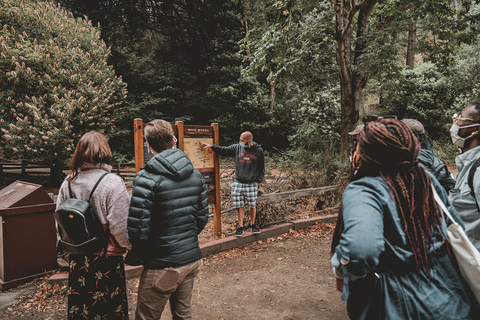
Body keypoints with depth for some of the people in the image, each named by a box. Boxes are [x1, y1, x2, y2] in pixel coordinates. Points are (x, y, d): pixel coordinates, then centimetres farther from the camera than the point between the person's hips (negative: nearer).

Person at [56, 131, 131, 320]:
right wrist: (133, 247, -3)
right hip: (106, 260, -5)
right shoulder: (112, 183, -20)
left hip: (77, 259, 5)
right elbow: (121, 227, -21)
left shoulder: (68, 183, -3)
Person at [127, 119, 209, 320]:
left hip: (162, 266, -6)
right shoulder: (195, 174, 2)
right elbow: (203, 217, 7)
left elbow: (138, 227, -20)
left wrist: (134, 256, -2)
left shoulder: (147, 179, -18)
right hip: (192, 260, 6)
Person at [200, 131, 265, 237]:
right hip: (238, 183, 1)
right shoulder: (237, 147, 2)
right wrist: (211, 146, 1)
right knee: (239, 206, 3)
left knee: (252, 205, 9)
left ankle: (253, 225, 30)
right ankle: (241, 227, 16)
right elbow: (224, 150, 11)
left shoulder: (258, 151, -2)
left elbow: (261, 169, 5)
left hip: (252, 184, -1)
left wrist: (258, 181, -1)